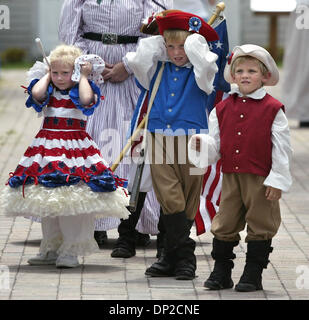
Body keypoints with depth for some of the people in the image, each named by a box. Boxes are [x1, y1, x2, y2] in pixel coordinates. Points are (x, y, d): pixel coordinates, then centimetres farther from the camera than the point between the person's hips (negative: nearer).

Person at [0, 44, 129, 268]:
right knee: (48, 201, 9)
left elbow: (87, 100, -22)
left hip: (76, 149, -4)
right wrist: (47, 75, 3)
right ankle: (50, 248, 20)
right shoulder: (48, 92, 8)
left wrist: (83, 77, -7)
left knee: (75, 203, -9)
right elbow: (36, 93, -14)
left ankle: (71, 251, -2)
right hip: (48, 149, 4)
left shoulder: (82, 90, 1)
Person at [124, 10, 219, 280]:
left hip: (190, 140, -2)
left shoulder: (199, 72, 3)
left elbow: (205, 65, -21)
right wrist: (158, 44, 3)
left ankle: (175, 255, 10)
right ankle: (182, 255, -1)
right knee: (169, 199, -7)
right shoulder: (158, 70, 12)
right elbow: (135, 61, -4)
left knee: (187, 201, 2)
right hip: (159, 140, 2)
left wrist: (194, 41, -5)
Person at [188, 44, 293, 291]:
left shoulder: (272, 109, -5)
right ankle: (221, 273, 19)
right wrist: (203, 145, -12)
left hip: (261, 179, -4)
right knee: (224, 225, 9)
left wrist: (277, 181, -10)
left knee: (260, 226, 4)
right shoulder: (222, 109, 7)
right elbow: (216, 145, 10)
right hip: (231, 177, 4)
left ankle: (253, 275, 14)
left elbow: (281, 148, -6)